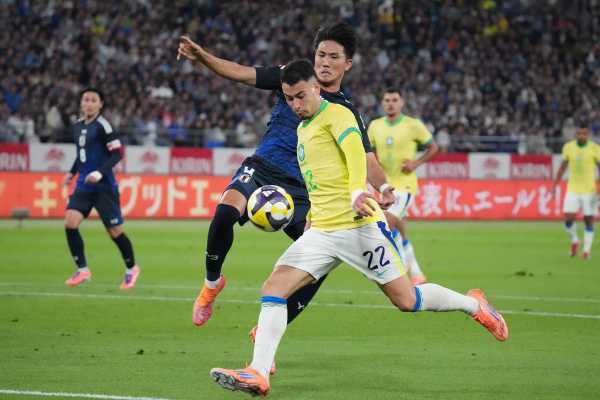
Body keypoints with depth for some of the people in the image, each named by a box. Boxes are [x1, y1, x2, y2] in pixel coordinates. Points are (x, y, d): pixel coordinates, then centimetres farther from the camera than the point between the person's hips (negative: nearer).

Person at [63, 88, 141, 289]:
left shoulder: (102, 125, -12)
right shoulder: (77, 126, 11)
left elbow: (116, 154, -15)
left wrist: (100, 173, -25)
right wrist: (72, 172, 18)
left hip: (104, 187, -6)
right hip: (84, 185, 6)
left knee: (115, 231, 0)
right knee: (70, 223, -12)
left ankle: (131, 268, 23)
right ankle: (82, 270, -3)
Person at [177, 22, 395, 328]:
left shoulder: (348, 113, 9)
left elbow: (367, 160, 2)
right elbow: (241, 73, 0)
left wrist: (384, 188, -19)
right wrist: (201, 57, -17)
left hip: (301, 191, 2)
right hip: (261, 170, -2)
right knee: (227, 210, -34)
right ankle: (212, 283, -7)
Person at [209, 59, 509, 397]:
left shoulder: (336, 114, -6)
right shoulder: (302, 128, 20)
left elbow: (356, 152, -24)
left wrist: (357, 193, -39)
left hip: (359, 225, -7)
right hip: (321, 231, 7)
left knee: (406, 300, -4)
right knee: (274, 288, -11)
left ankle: (474, 305, 22)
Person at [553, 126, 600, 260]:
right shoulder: (568, 147, -1)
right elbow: (563, 167, 11)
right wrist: (555, 185, 8)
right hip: (572, 190, 2)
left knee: (589, 221, 1)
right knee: (568, 219, -7)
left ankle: (587, 250, 14)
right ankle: (574, 241, 21)